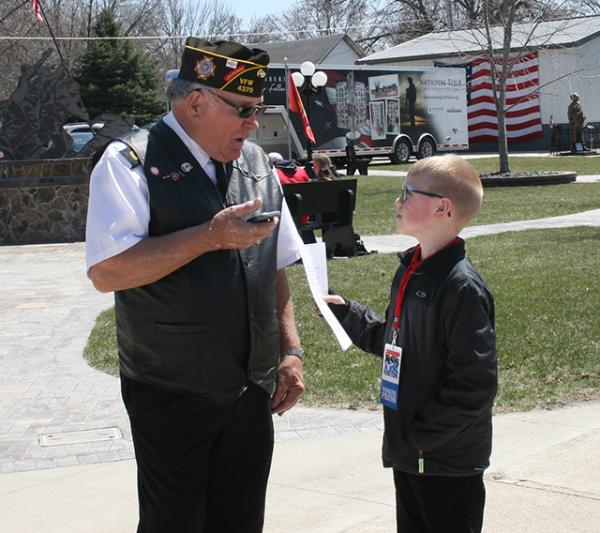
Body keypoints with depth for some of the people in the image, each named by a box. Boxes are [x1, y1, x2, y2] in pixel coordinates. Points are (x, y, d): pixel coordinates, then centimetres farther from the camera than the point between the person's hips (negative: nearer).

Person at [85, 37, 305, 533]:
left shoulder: (256, 165, 9)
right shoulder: (131, 163, -10)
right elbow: (107, 272, -21)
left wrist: (290, 349, 7)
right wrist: (211, 236, -23)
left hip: (252, 393, 6)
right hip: (172, 396, -5)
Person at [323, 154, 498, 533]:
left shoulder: (462, 287, -21)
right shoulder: (410, 271, 8)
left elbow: (476, 384, -23)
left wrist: (422, 435, -20)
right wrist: (345, 312, 15)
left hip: (449, 464, -9)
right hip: (409, 454, 9)